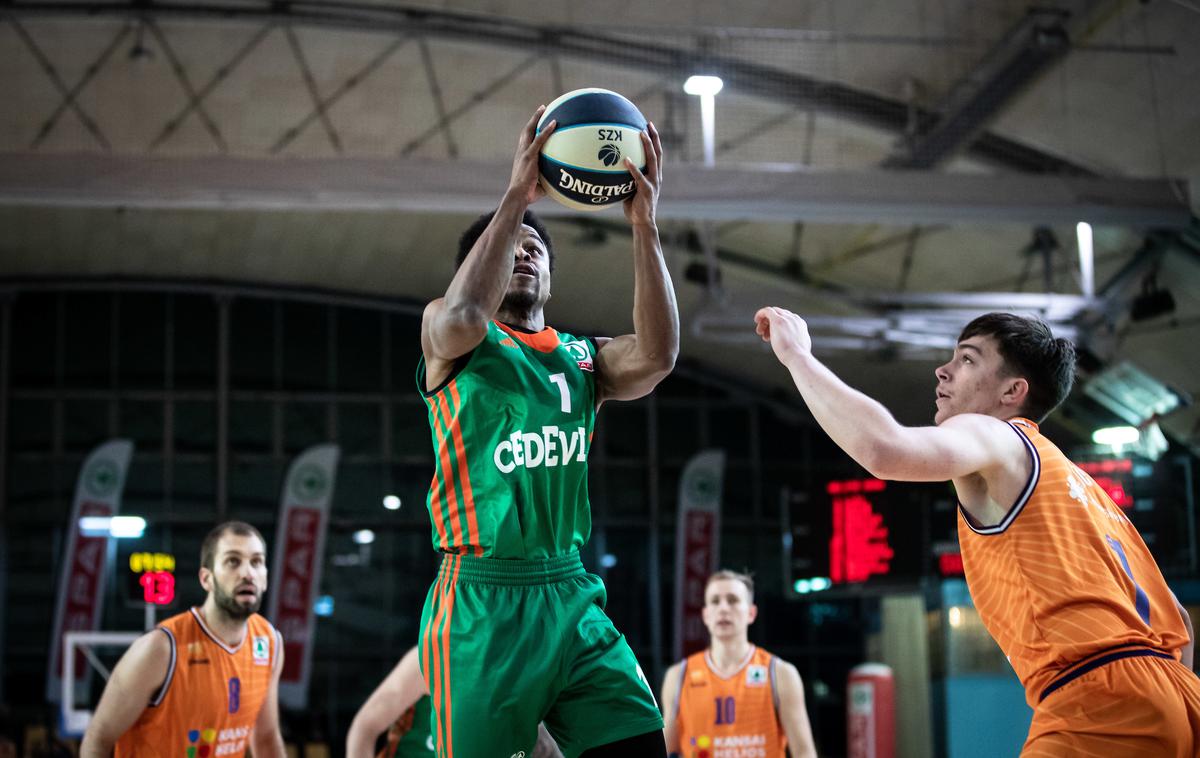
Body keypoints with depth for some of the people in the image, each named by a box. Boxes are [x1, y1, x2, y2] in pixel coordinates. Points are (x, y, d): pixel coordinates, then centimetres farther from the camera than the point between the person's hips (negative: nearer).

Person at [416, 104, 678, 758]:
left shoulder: (582, 357, 16)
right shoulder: (449, 335, 5)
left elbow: (656, 357, -6)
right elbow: (463, 317, -20)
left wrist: (643, 225, -14)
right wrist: (516, 197, -20)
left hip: (572, 597, 4)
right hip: (481, 604, -4)